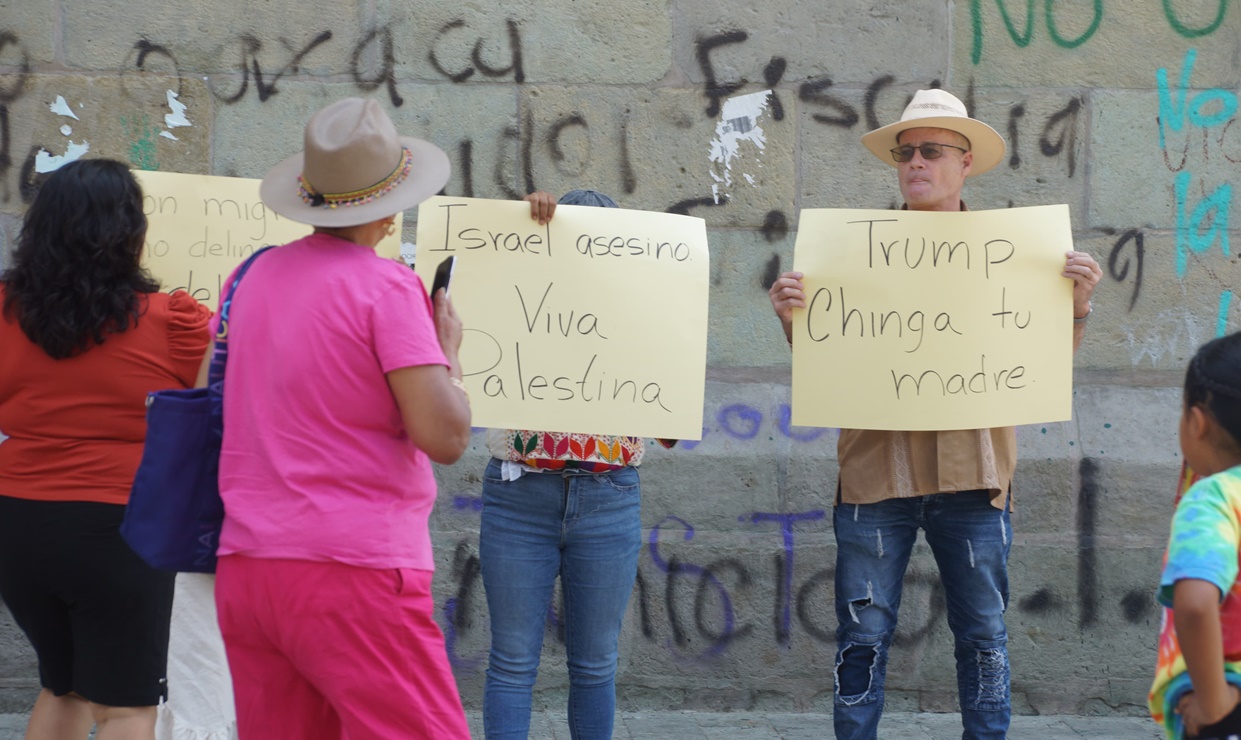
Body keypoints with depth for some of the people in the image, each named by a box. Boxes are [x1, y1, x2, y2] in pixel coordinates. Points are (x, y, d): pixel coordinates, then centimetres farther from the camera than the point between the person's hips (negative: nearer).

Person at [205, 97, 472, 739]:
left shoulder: (256, 275, 11)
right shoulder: (384, 285, -9)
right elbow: (444, 436, -15)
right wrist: (447, 350, 2)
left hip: (245, 566, 7)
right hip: (353, 567, -7)